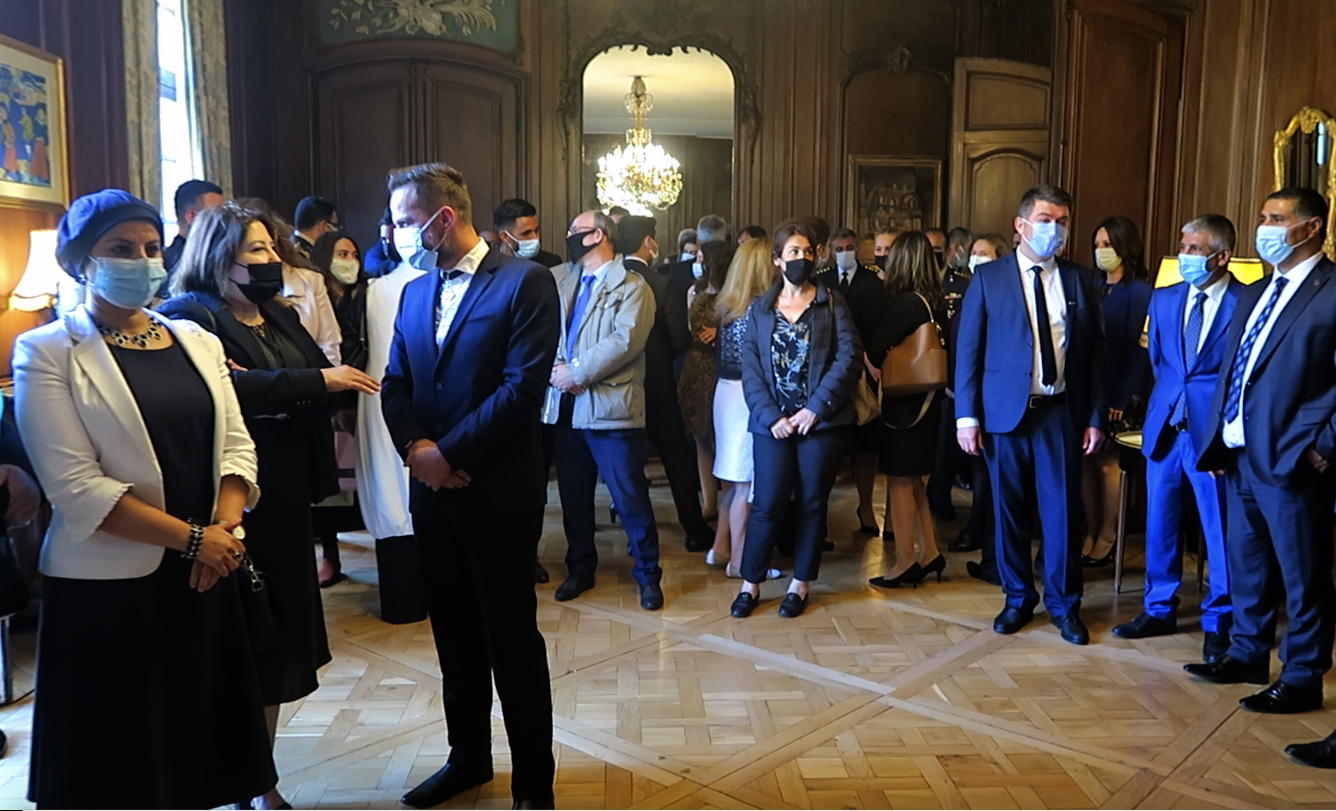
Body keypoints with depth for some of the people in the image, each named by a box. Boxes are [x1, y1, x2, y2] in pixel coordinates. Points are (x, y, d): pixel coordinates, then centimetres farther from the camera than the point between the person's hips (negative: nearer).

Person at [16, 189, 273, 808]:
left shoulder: (195, 340, 10)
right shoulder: (47, 353, -6)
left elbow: (236, 443, 6)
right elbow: (76, 486, -14)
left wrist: (226, 529, -11)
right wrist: (191, 538, -15)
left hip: (208, 575, 4)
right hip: (110, 586, -4)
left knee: (202, 736, 12)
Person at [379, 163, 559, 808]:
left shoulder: (524, 282, -9)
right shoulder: (414, 293, 12)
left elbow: (523, 386, -17)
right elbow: (396, 386, 9)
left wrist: (448, 451, -16)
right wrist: (415, 448, -10)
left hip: (499, 493, -6)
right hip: (433, 490, 6)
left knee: (512, 638, 4)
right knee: (454, 634, 17)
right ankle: (467, 756, 35)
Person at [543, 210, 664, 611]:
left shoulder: (631, 287, -4)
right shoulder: (564, 285, 19)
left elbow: (625, 341, -17)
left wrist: (576, 373, -16)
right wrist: (556, 370, -9)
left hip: (611, 408, -6)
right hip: (566, 407, 7)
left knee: (631, 498, -1)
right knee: (573, 495, 14)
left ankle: (648, 574, 14)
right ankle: (580, 568, 29)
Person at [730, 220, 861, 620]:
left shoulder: (832, 304, 5)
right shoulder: (760, 309, 10)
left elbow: (849, 356, -6)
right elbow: (751, 369, 2)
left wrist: (817, 407, -14)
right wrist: (771, 416, -11)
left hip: (821, 421, 0)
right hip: (772, 422, 1)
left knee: (812, 503, 7)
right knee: (768, 503, -1)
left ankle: (800, 583, 21)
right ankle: (750, 584, 13)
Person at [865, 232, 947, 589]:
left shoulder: (907, 303, -19)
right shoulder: (935, 302, 5)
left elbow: (875, 349, -19)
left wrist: (885, 375, -1)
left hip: (905, 402, -8)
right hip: (925, 399, 8)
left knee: (900, 481, 2)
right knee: (912, 479, 17)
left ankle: (905, 562, 9)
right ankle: (929, 553, 23)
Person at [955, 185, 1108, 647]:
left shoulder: (1081, 280, 7)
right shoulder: (989, 278, 1)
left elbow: (1096, 353, 7)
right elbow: (968, 349, 0)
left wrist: (1095, 417, 2)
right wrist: (967, 416, -6)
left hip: (1061, 413, 1)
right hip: (1005, 412, -1)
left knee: (1063, 511, 4)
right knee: (1010, 510, 9)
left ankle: (1064, 604, 21)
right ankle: (1018, 598, 25)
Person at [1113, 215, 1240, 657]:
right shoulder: (1164, 299, 9)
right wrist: (1170, 399, 13)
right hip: (1166, 429, 5)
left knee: (1220, 532, 5)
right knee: (1159, 525, 12)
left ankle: (1218, 623, 20)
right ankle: (1159, 610, 27)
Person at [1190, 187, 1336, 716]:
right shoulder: (1254, 295, 17)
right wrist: (1218, 438, 11)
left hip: (1293, 460, -8)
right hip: (1240, 455, 8)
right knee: (1246, 565, 18)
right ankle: (1248, 654, 33)